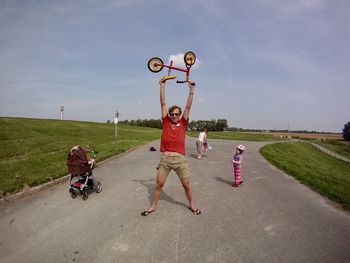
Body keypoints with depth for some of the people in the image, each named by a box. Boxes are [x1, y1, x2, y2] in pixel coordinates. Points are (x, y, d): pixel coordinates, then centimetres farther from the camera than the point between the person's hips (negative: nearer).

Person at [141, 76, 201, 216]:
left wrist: (192, 89, -3)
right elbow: (163, 103, 2)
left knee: (186, 185, 10)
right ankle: (152, 207, 28)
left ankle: (191, 205, 34)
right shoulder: (166, 122, 2)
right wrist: (162, 85, 2)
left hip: (180, 159, 0)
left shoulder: (183, 124, 3)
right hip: (165, 159, 0)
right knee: (159, 184, 9)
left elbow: (188, 106, 0)